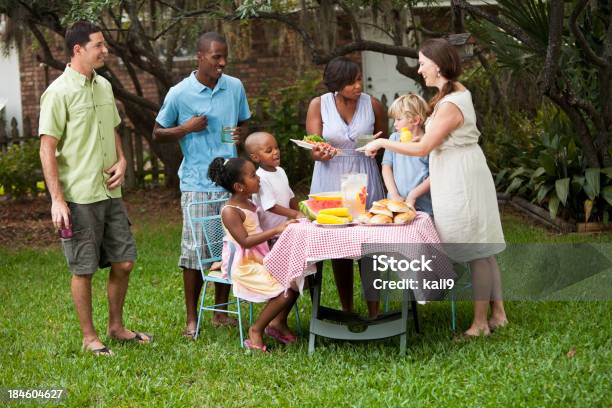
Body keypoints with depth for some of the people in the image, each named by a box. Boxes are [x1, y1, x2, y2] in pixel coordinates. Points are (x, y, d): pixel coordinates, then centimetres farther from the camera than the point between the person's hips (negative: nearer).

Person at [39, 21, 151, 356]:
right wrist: (57, 199, -17)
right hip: (78, 197, -7)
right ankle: (89, 337, 16)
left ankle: (116, 326, 28)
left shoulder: (104, 86, 10)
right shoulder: (59, 93, -13)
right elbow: (47, 149, -13)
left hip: (110, 192, 7)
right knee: (83, 270, 3)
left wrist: (121, 160, 4)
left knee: (123, 262, 11)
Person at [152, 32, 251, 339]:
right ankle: (192, 319, 8)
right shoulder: (179, 94, -4)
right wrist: (186, 128, -11)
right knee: (194, 250, -2)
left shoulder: (235, 87, 6)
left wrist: (241, 135, -4)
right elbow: (157, 134, 6)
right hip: (197, 184, -3)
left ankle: (221, 312, 20)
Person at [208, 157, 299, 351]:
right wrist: (276, 230, -29)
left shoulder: (249, 205, 10)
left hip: (260, 260, 9)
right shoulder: (230, 211, -18)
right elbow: (245, 241, -26)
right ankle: (256, 330, -1)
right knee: (284, 293, -19)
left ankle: (278, 322, 15)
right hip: (243, 267, -9)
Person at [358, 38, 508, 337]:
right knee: (481, 248, 14)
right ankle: (498, 312, 21)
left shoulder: (450, 105, -22)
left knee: (476, 250, -3)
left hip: (460, 181, -10)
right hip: (462, 175, 10)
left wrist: (382, 143, -12)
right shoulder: (458, 91, 9)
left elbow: (422, 148, -20)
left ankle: (480, 322, 4)